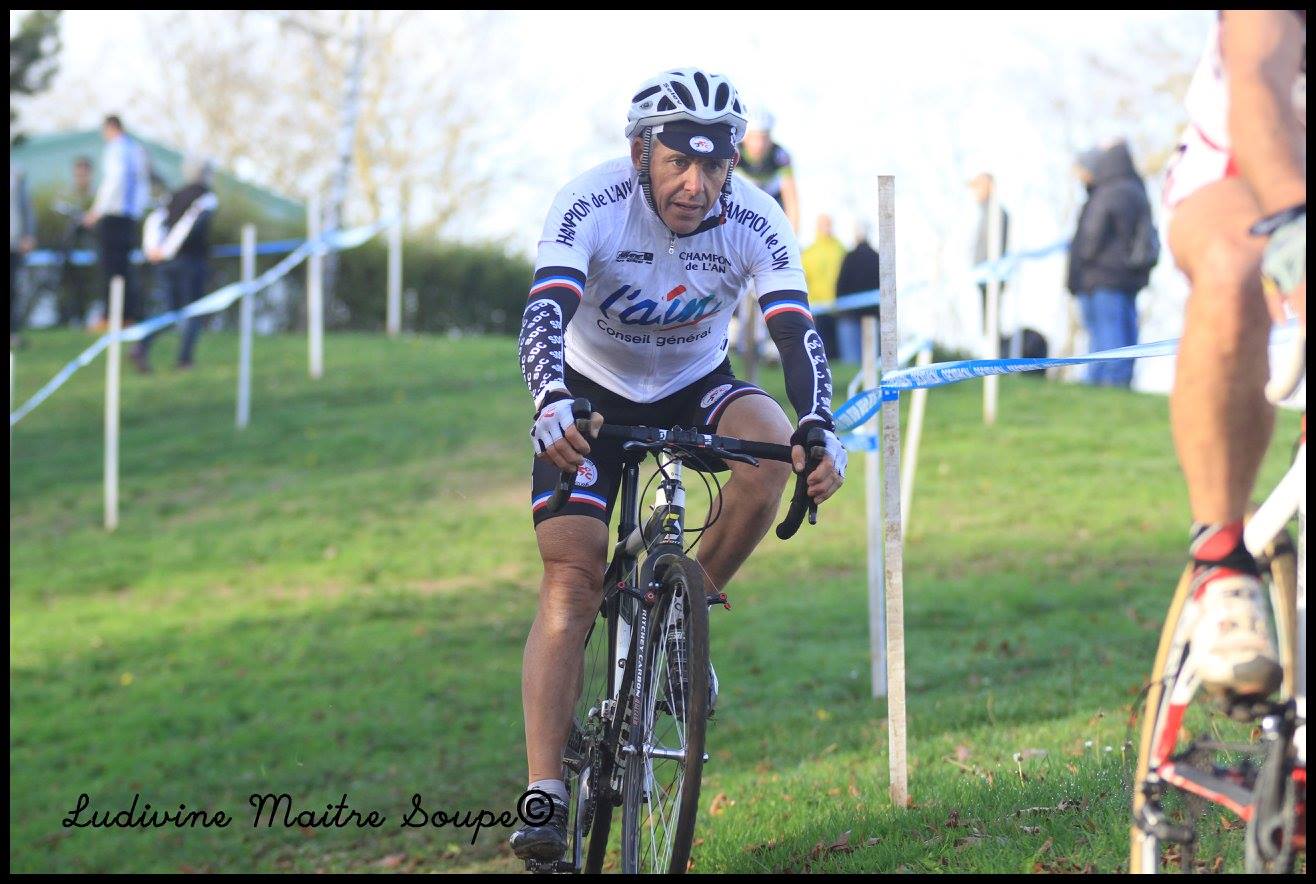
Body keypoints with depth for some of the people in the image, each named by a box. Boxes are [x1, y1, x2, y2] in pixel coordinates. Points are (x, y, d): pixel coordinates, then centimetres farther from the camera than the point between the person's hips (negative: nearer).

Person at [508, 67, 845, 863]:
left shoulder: (755, 222, -23)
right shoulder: (592, 206, -28)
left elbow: (797, 333, -30)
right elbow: (545, 313, -40)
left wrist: (819, 428, -48)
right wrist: (552, 405, -60)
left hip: (696, 385, 2)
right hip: (594, 393, -2)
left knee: (772, 445, -31)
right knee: (571, 579, -17)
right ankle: (546, 796, -20)